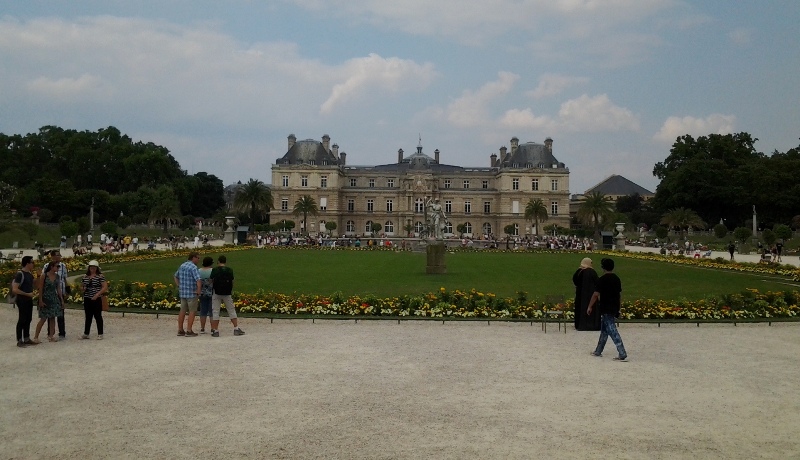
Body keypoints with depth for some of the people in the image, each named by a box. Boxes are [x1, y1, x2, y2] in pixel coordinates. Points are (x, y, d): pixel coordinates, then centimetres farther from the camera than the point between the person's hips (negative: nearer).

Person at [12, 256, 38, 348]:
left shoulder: (30, 274, 10)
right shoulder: (20, 274, -16)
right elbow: (14, 289, -21)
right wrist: (27, 294, -18)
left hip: (29, 300, 8)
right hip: (22, 300, -8)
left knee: (28, 319, 12)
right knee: (22, 320, -3)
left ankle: (27, 339, 21)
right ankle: (19, 341, 5)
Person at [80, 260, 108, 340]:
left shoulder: (100, 276, -5)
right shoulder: (85, 276, 11)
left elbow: (105, 287, -10)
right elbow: (81, 286, 21)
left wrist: (97, 294, -19)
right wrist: (82, 289, -3)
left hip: (96, 299, -5)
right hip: (87, 299, 5)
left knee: (98, 316, 1)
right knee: (88, 317, 12)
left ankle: (100, 334, 7)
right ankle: (86, 334, 19)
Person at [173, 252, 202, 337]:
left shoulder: (182, 266, 10)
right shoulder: (193, 267, -16)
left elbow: (176, 276, 23)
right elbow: (198, 280, -27)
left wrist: (179, 286, 21)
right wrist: (199, 291, -16)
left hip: (182, 292, 8)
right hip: (192, 293, -8)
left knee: (182, 311, 13)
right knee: (192, 312, 1)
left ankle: (180, 330, 17)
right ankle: (189, 331, 1)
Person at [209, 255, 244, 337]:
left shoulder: (215, 270, -5)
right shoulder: (230, 270, -1)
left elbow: (211, 281, 0)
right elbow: (232, 282, 2)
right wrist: (231, 290, 17)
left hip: (217, 293, -1)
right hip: (227, 293, 1)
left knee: (215, 312, 4)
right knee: (231, 311, 10)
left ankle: (215, 330, 2)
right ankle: (236, 328, 9)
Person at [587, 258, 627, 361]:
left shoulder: (602, 279, -13)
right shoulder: (617, 279, 9)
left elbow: (596, 294, -14)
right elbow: (620, 294, 15)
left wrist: (590, 307, -5)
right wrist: (618, 306, 24)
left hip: (606, 309, -8)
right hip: (615, 309, 8)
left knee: (612, 331, -8)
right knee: (604, 329, 17)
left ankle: (622, 354, -15)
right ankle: (598, 351, 25)